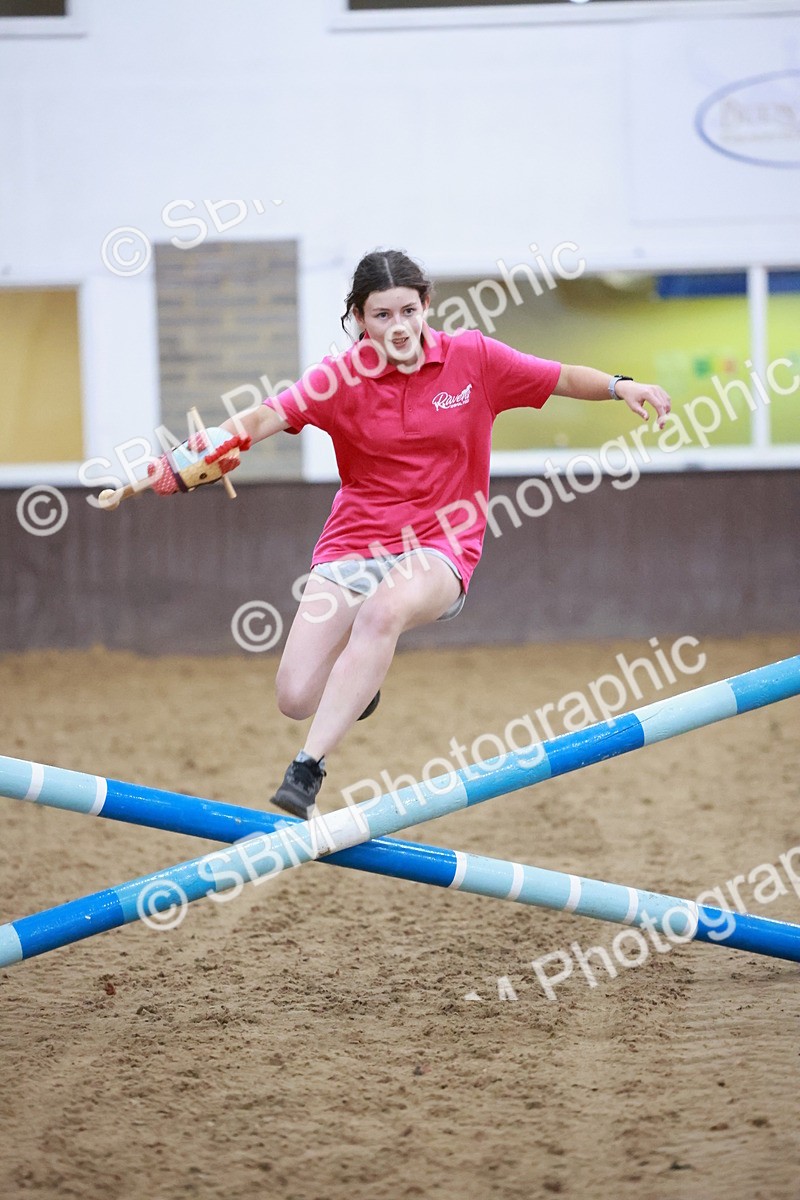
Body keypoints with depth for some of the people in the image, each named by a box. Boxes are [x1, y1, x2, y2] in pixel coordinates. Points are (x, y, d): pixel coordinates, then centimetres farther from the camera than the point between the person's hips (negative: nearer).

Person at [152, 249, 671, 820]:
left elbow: (565, 379, 8)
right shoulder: (341, 379, -4)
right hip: (355, 542, 2)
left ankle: (306, 772, -39)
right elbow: (261, 419, -16)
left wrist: (621, 386, -11)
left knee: (383, 610, -38)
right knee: (297, 698, -12)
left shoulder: (473, 357, -1)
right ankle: (361, 678, 29)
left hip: (440, 546, -2)